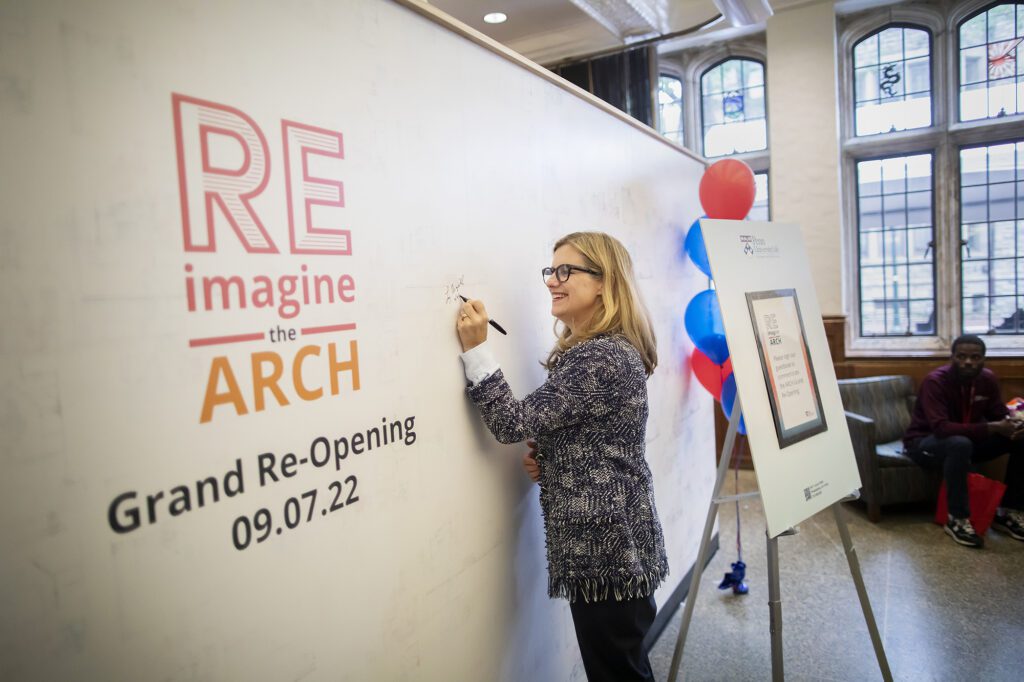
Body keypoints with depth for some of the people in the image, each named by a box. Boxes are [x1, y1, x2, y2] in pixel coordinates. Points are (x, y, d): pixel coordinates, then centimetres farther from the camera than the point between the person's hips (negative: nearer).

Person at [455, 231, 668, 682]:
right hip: (605, 541, 10)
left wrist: (475, 348, -20)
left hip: (605, 546, -10)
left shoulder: (603, 358, -21)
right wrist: (546, 461, 3)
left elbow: (515, 423, -22)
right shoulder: (590, 352, 11)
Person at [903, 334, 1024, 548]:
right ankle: (958, 519, -27)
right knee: (960, 444, -39)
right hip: (925, 442, -7)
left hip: (968, 440, 7)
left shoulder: (987, 379, -3)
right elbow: (941, 428, -34)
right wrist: (991, 428, -39)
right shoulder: (935, 381, -24)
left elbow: (1000, 415, 2)